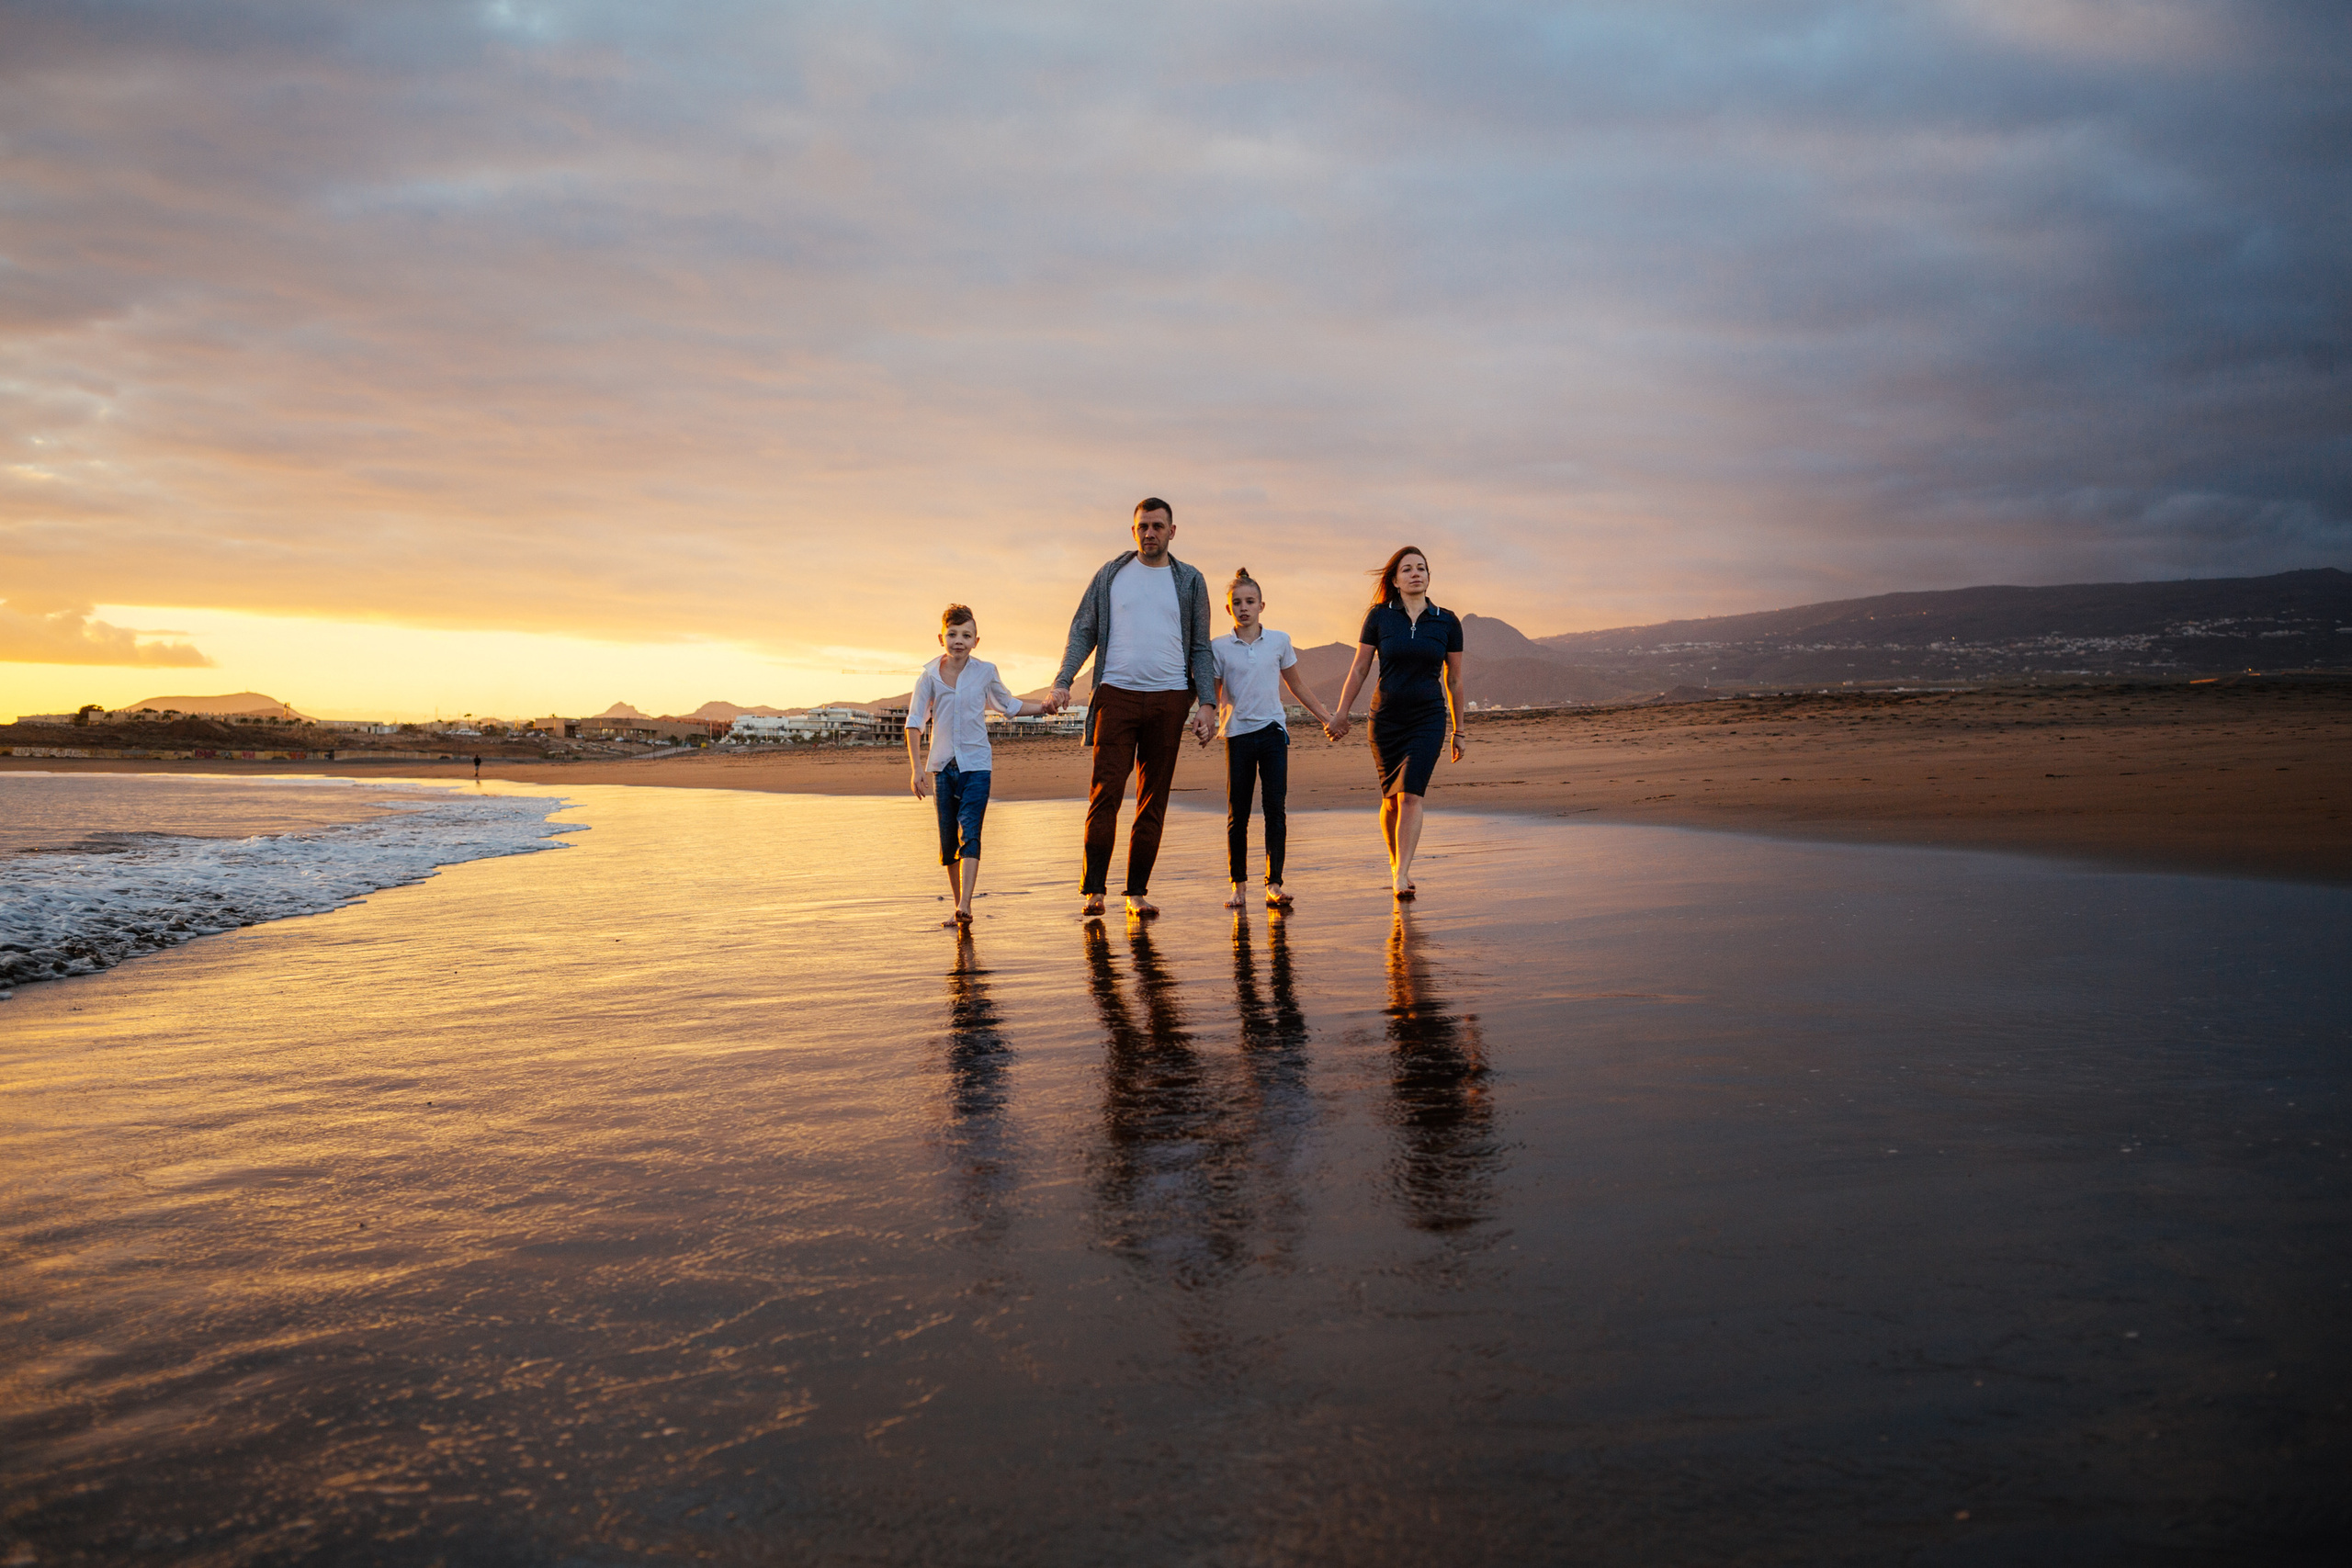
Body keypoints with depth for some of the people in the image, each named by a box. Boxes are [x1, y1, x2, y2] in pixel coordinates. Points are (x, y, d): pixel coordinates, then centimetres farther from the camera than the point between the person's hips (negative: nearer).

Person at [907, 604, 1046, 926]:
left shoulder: (985, 672, 2)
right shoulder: (930, 675, 0)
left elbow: (1009, 705, 18)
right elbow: (914, 722, 2)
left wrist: (1045, 706, 8)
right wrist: (916, 767, -5)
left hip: (976, 764, -2)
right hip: (942, 765, 2)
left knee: (969, 833, -16)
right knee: (948, 839, 5)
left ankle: (965, 906, -24)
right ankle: (958, 906, 17)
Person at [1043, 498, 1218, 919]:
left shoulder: (1190, 581, 12)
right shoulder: (1111, 574, 9)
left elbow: (1200, 648, 12)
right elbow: (1083, 631, 8)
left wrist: (1207, 702, 0)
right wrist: (1062, 682, -5)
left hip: (1169, 698, 2)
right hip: (1117, 694, -1)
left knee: (1153, 801, 4)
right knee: (1106, 793, -9)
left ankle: (1137, 892, 10)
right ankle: (1094, 889, -4)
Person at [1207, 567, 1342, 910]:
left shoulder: (1279, 641, 5)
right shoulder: (1219, 648, 2)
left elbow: (1296, 685, 16)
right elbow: (1213, 694, 5)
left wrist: (1326, 717, 19)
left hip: (1273, 731, 1)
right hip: (1238, 734, -1)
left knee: (1276, 808, -6)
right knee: (1237, 814, 2)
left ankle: (1274, 885, -6)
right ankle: (1238, 885, 11)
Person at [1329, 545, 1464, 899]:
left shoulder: (1447, 622, 2)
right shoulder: (1380, 617, 1)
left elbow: (1454, 680, 8)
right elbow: (1359, 668, 5)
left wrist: (1458, 731, 11)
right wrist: (1341, 714, 3)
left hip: (1429, 718, -1)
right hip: (1386, 719, 1)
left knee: (1410, 795, -15)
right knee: (1392, 799, 8)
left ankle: (1401, 875, -18)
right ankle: (1395, 861, 30)